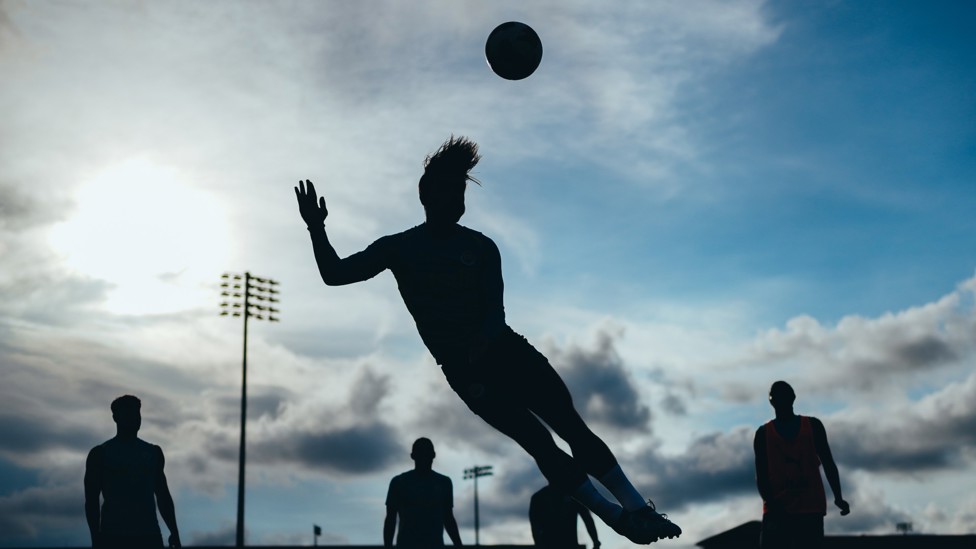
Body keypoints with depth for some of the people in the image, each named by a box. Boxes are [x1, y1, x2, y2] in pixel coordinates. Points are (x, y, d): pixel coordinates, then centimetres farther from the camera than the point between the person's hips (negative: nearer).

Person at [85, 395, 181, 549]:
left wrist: (174, 532, 8)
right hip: (113, 537, -3)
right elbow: (92, 500, 0)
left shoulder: (153, 453, 16)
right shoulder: (100, 453, 5)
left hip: (149, 536, 3)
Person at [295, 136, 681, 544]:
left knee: (572, 426, -9)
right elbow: (335, 274, 0)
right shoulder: (399, 248, 2)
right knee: (539, 444, -14)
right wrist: (317, 230, -16)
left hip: (505, 349, 3)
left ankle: (638, 508, -7)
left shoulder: (480, 247, 5)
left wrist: (478, 344, -23)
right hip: (465, 370, -2)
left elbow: (495, 314, -3)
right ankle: (622, 519, -11)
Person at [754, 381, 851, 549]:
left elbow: (828, 463, 3)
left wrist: (838, 497, -10)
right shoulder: (763, 433, 5)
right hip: (777, 510, -1)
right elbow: (761, 475, 0)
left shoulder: (813, 426, 8)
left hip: (811, 508, 1)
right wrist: (772, 503, -17)